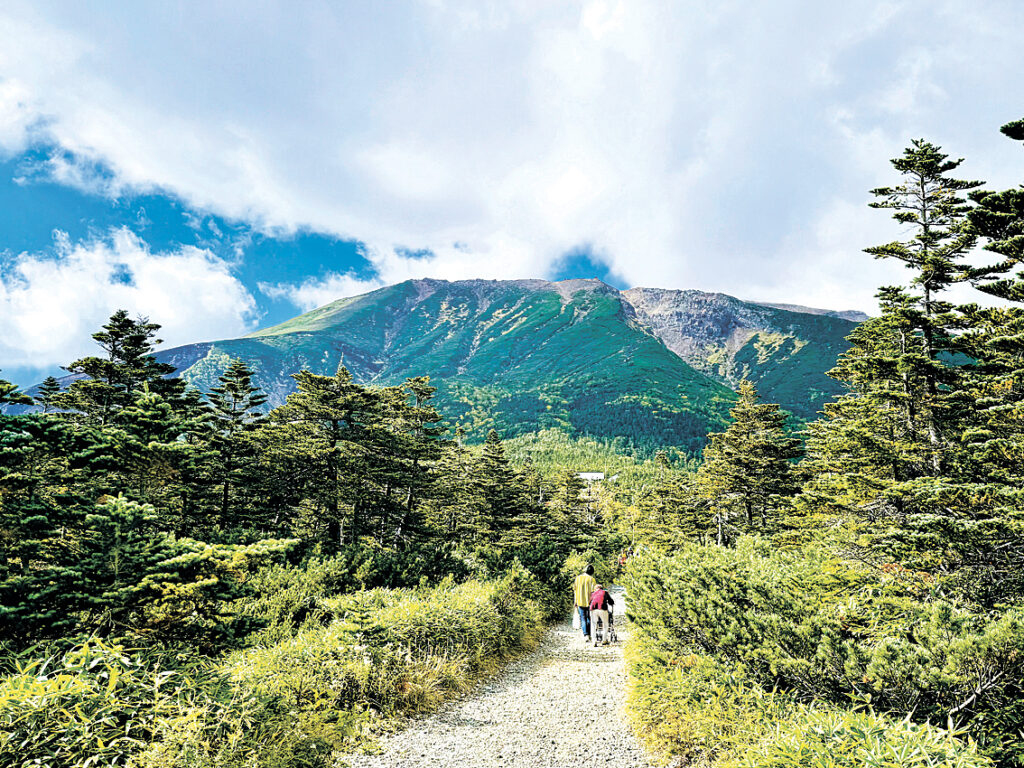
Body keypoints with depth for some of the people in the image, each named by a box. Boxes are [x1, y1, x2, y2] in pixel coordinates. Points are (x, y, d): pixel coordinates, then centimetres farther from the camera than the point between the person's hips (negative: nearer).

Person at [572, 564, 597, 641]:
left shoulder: (578, 578, 2)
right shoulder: (592, 579, -7)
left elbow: (575, 591, 7)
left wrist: (575, 603, 15)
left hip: (580, 602, 1)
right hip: (589, 602, -1)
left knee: (583, 618, 5)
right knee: (589, 618, 14)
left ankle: (585, 634, -7)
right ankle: (589, 634, 16)